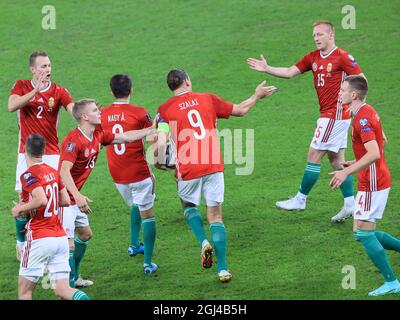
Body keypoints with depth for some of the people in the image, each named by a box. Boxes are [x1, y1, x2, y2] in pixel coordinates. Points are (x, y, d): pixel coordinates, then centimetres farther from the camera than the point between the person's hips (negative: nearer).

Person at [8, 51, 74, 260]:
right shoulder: (22, 86, 1)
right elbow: (11, 106, -18)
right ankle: (21, 243, 18)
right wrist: (36, 90, -27)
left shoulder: (59, 92, -1)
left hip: (51, 154, 0)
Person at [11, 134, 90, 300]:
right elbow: (66, 200, 16)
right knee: (62, 289, 3)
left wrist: (20, 208, -8)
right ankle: (82, 298, -26)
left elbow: (41, 200, -24)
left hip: (39, 239, -6)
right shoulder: (53, 172, 11)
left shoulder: (28, 175, -10)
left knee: (24, 289, 5)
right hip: (61, 238, 6)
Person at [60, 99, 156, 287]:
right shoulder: (73, 140, -23)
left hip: (74, 198, 11)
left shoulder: (98, 136, 5)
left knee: (85, 234, 24)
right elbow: (64, 171, -30)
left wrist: (153, 130, 17)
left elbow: (125, 137, 17)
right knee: (68, 244, -15)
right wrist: (77, 196, -40)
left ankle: (74, 277, 37)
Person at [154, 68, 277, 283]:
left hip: (187, 170, -1)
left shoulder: (165, 110, -1)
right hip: (213, 167, 1)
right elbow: (240, 110, 17)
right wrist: (257, 96, 34)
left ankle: (204, 242, -1)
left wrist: (159, 162, 6)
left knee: (189, 206, 26)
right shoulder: (207, 99, 6)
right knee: (215, 216, 7)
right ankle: (222, 268, 0)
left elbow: (161, 141, -13)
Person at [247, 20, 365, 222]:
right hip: (328, 115, 8)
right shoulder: (313, 58, 10)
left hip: (335, 115, -8)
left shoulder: (342, 57, -12)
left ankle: (300, 199, 6)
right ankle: (350, 205, 13)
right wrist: (267, 69, -4)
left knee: (313, 157, -3)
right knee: (336, 160, 10)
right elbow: (290, 72, 7)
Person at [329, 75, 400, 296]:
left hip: (372, 184, -10)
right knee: (363, 232, 13)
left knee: (363, 232, -7)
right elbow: (378, 146, 24)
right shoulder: (367, 113, 12)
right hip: (375, 180, 10)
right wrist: (354, 164, 22)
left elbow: (374, 154, -29)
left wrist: (347, 172, -28)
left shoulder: (363, 118, -20)